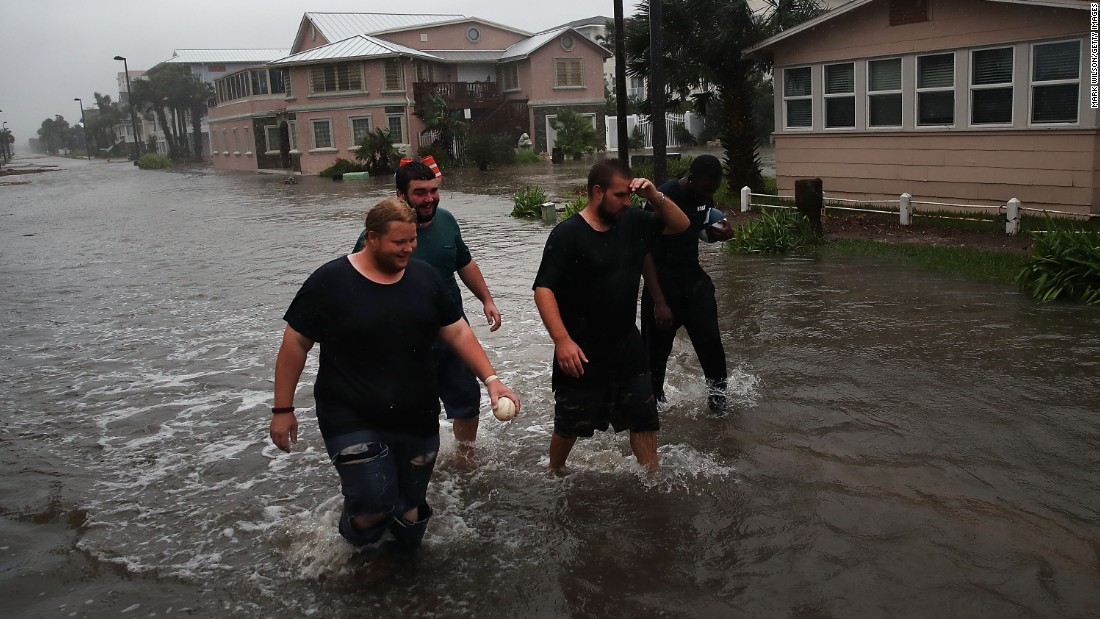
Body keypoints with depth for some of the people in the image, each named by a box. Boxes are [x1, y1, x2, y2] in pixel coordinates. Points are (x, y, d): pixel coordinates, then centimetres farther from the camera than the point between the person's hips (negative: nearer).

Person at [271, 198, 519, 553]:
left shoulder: (424, 277, 1)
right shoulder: (330, 282, -11)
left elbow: (457, 332, 5)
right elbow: (295, 343, -5)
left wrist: (491, 379, -6)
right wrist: (283, 410, -5)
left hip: (418, 419, 4)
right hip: (352, 421, -4)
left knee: (410, 507, 14)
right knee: (373, 504, -16)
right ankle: (355, 545, 19)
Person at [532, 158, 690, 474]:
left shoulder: (632, 223, 2)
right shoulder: (567, 234, -16)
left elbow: (680, 224, 11)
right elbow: (543, 289, -20)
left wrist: (655, 196, -8)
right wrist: (562, 340, -28)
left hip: (627, 349, 5)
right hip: (581, 354, -5)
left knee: (644, 420, 10)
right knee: (569, 427, 11)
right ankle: (555, 473, 37)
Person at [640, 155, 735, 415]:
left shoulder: (705, 196, 0)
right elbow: (645, 252, -21)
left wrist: (720, 234, -6)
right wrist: (659, 302, -27)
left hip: (693, 276, 5)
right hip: (662, 278, -5)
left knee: (710, 340, -4)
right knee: (657, 349, 3)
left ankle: (717, 397, 12)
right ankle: (652, 401, 23)